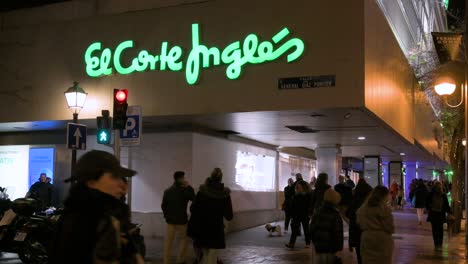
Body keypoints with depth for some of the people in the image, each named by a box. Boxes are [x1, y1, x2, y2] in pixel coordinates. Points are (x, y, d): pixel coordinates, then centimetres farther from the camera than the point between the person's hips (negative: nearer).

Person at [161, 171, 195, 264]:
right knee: (183, 239, 12)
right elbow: (194, 199, -1)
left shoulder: (167, 191, 4)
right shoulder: (184, 190, -12)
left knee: (168, 241, 7)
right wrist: (189, 187, 0)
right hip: (181, 219, -4)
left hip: (170, 219, 4)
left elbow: (163, 205, 7)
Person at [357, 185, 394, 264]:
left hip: (366, 240, 5)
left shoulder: (362, 208, 3)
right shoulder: (384, 208, -14)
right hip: (382, 241, -4)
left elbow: (360, 224, 9)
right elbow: (390, 228, -10)